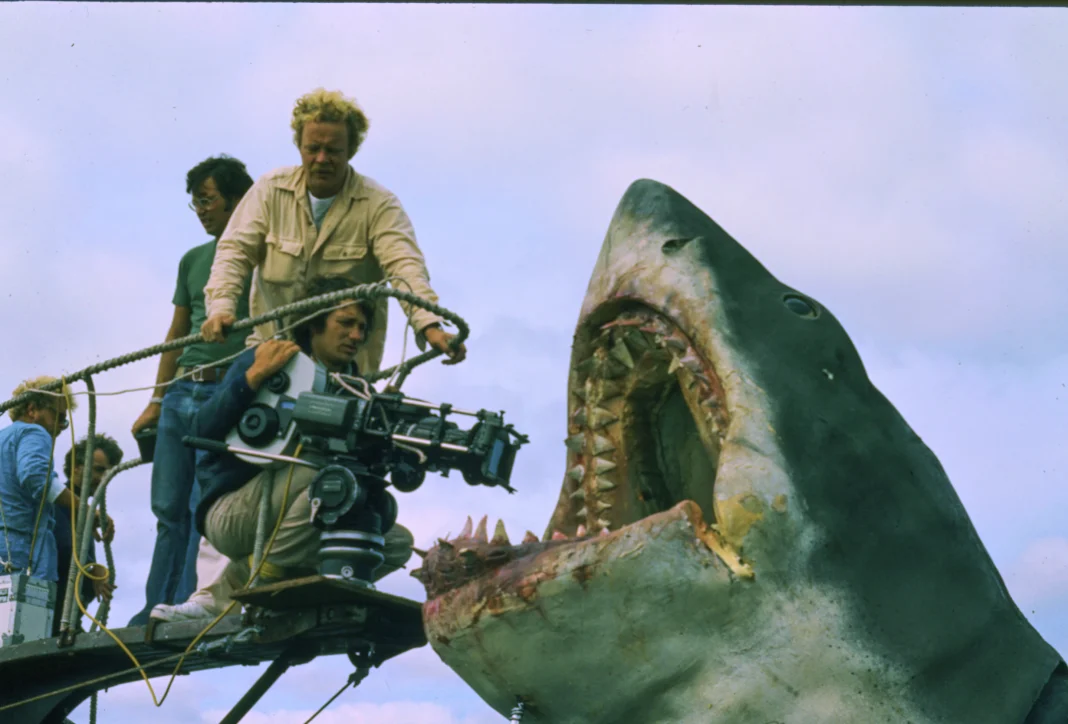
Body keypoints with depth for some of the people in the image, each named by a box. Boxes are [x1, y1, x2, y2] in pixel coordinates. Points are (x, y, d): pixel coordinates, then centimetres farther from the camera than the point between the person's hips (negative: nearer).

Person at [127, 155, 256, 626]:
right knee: (169, 508, 6)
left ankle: (184, 609, -6)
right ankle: (156, 612, 11)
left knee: (205, 505, -9)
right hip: (181, 393, 6)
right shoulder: (192, 260, 18)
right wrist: (156, 402, 19)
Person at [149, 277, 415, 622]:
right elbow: (204, 430, -14)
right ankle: (228, 590, -21)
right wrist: (254, 376, -25)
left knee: (398, 542, -13)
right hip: (232, 509, -7)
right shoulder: (267, 359, -4)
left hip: (282, 525, 7)